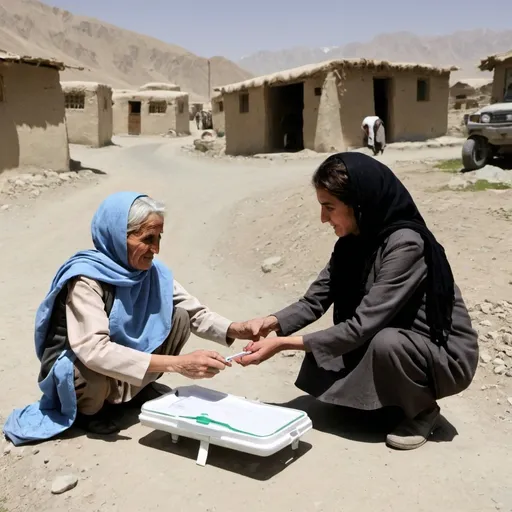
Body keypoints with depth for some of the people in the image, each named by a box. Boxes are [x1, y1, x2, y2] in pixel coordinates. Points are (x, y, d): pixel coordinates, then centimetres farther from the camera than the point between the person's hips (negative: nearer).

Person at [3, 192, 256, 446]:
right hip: (74, 370, -5)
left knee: (179, 317, -12)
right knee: (94, 369, -39)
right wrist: (177, 363, -46)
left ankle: (141, 387, 8)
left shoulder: (152, 271, -12)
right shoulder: (86, 278, -30)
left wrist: (237, 330, -27)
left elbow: (195, 312, -7)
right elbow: (94, 351, -41)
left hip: (126, 363, 6)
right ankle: (89, 409, -2)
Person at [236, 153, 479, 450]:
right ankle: (393, 401, 12)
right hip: (398, 346, 7)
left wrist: (284, 343, -30)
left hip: (446, 354, -7)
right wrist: (273, 323, -24)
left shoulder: (406, 244, -29)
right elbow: (315, 301, -6)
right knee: (322, 356, -8)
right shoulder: (354, 241, -4)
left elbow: (362, 326, -32)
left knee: (385, 342, -34)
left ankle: (423, 411, -4)